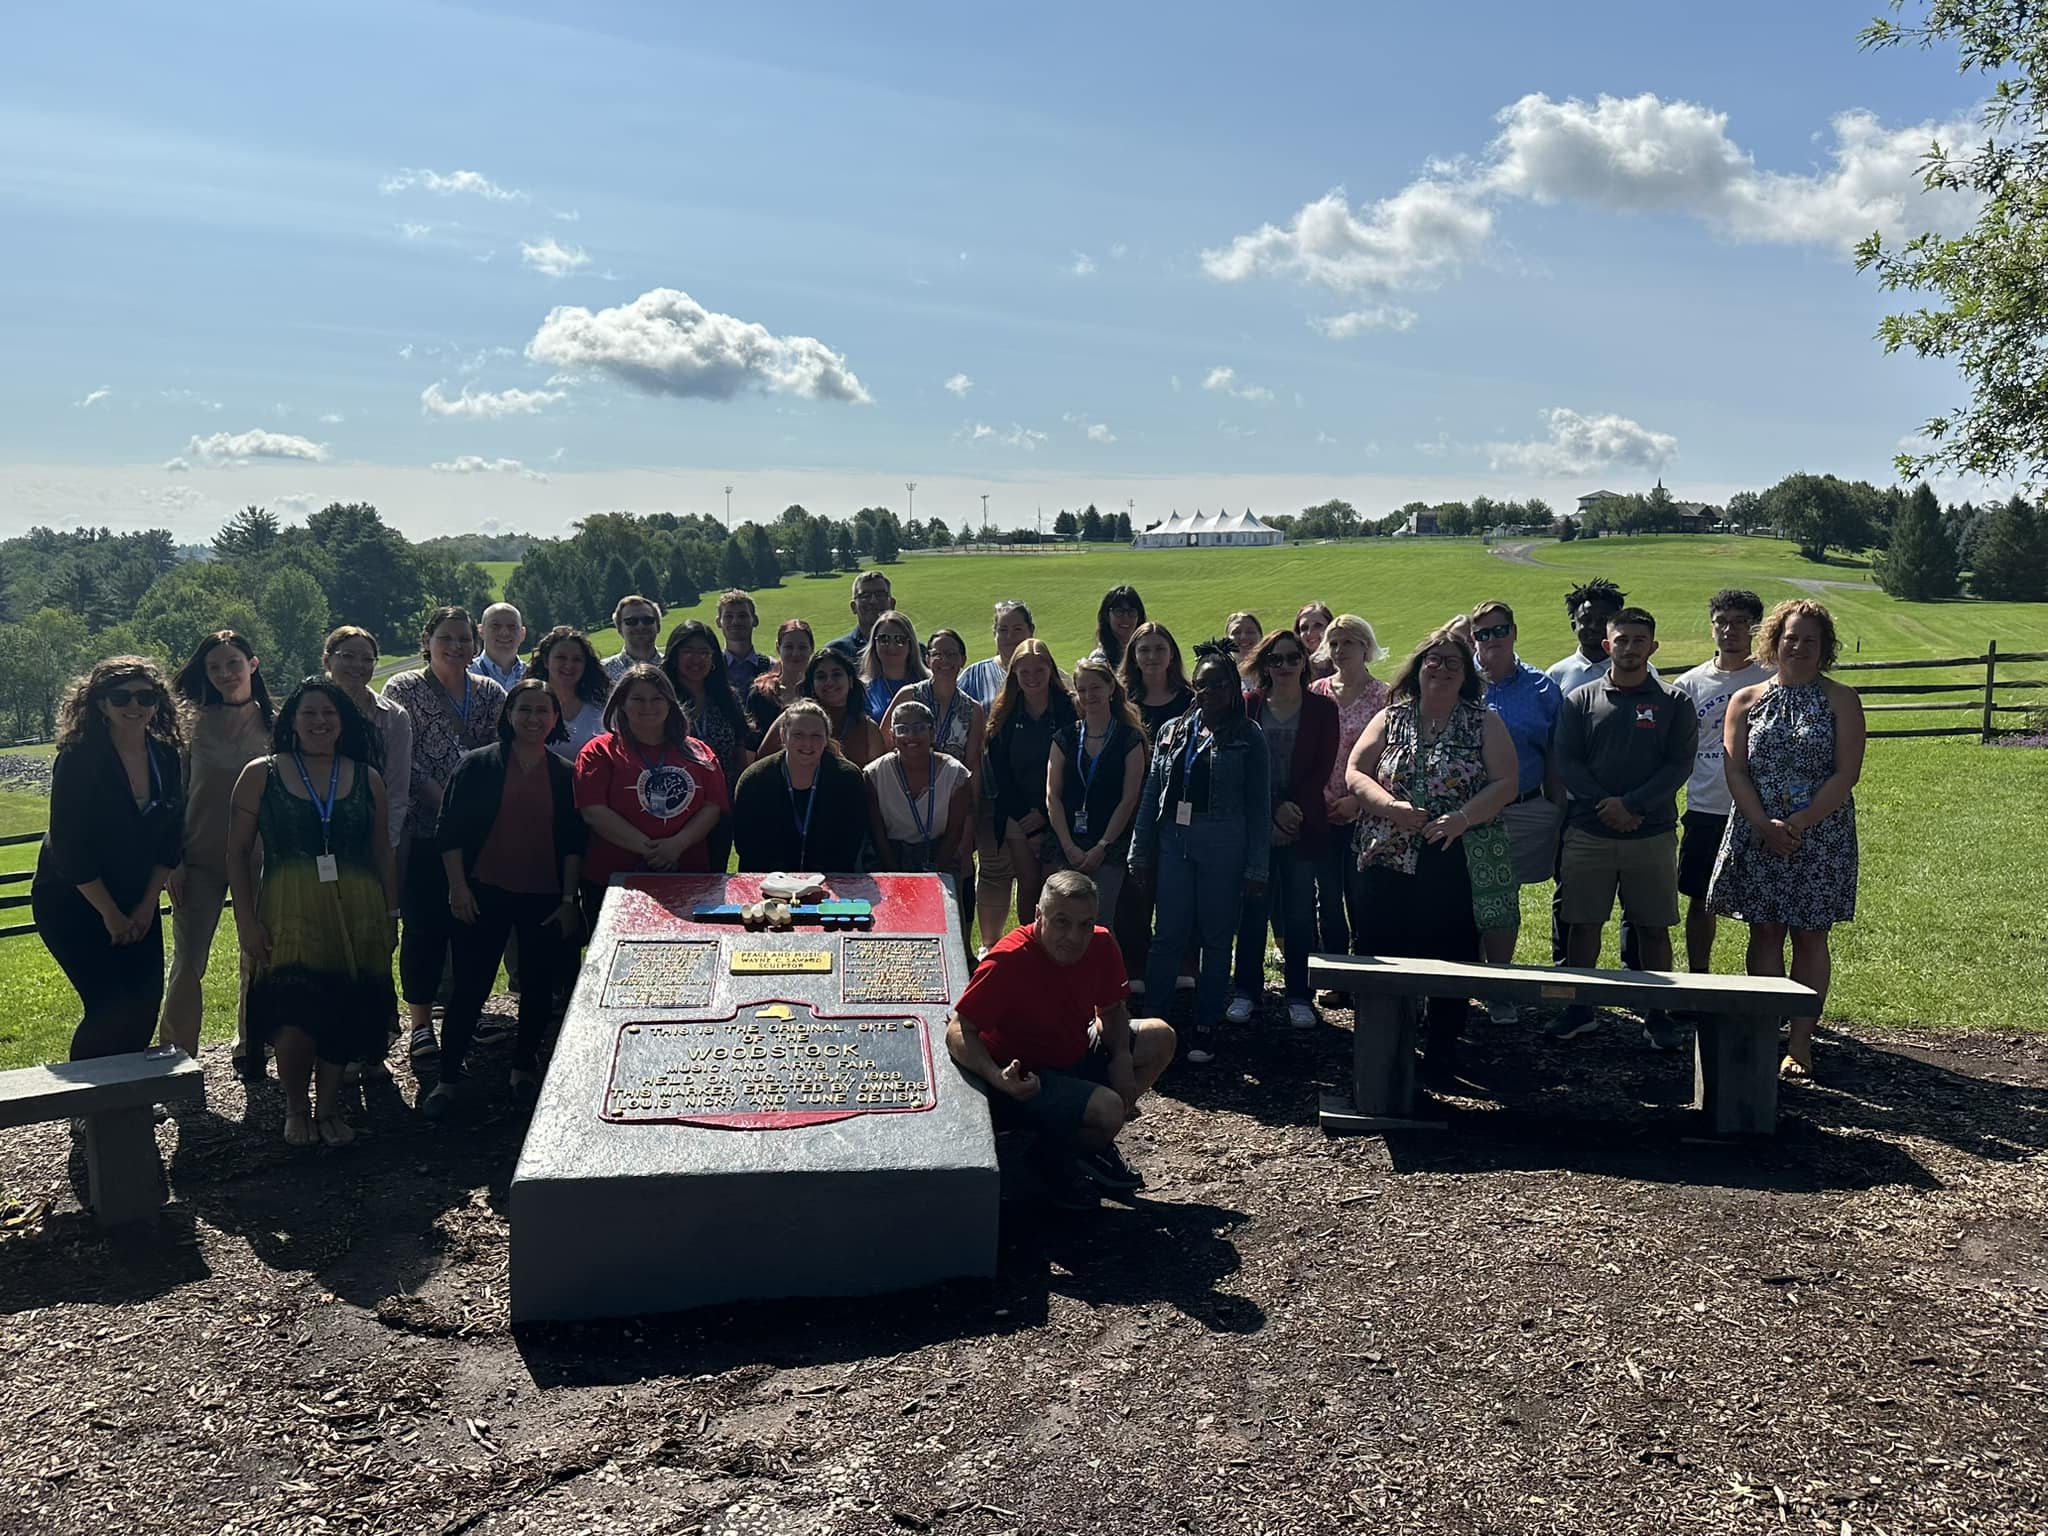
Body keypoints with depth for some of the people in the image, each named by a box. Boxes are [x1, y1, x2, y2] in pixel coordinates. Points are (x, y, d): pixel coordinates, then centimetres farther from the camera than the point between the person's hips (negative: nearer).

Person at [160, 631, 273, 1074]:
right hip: (201, 859, -1)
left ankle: (249, 1049, 26)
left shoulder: (275, 725, 0)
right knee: (187, 962, -1)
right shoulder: (194, 722, -1)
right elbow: (175, 794, 1)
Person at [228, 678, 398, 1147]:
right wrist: (245, 921, -5)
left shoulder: (366, 778, 9)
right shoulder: (261, 774, 3)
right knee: (296, 1019, -11)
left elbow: (382, 852, 13)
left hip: (355, 916, 3)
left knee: (342, 1019, 5)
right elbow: (237, 851, 2)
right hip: (288, 917, -2)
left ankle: (328, 1109, 25)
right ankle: (296, 1108, 13)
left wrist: (391, 914, 10)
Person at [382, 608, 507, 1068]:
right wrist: (443, 797, -17)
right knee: (425, 925, -2)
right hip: (427, 827, -3)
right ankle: (421, 1024, 7)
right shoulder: (403, 689, 1)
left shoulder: (490, 693, 12)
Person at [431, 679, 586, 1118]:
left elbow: (574, 842, 6)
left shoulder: (565, 774, 6)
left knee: (539, 986, 10)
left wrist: (569, 899, 0)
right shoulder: (478, 765, 0)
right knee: (471, 987, 0)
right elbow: (451, 831, 0)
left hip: (545, 899, 2)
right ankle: (447, 1079, 11)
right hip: (485, 895, -2)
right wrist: (458, 887, -7)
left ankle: (524, 1068, 28)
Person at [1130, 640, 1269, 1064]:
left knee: (1216, 938, 6)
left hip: (1224, 844, -3)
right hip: (1174, 840, 3)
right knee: (1168, 935, 4)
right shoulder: (1172, 731, 10)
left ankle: (1205, 1028, 16)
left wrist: (1256, 867, -6)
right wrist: (1140, 852, 8)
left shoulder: (1246, 736, 1)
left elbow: (1259, 805, -1)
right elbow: (1151, 794, 12)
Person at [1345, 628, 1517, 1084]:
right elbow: (1354, 772, 4)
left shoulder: (1484, 722, 5)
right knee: (1381, 957, 2)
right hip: (1387, 861, 1)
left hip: (1455, 864, -1)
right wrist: (1392, 807, -13)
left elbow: (1506, 782, -3)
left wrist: (1463, 817, -17)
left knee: (1451, 959, 4)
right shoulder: (1391, 718, 9)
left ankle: (1441, 1053, 18)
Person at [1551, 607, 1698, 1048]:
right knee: (1584, 924, 5)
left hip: (1653, 834, 0)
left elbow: (1680, 764, -4)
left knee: (1654, 927, 5)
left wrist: (1631, 804, -15)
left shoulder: (1674, 703, 4)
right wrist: (1604, 806, -12)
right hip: (1588, 832, 1)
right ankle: (1578, 1008, 16)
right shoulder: (1580, 699, 6)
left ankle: (1657, 1015, 14)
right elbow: (1566, 762, 0)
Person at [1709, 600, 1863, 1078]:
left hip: (1821, 837, -1)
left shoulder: (1841, 700, 2)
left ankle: (1800, 1044, 8)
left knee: (1810, 935, 3)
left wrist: (1798, 824, -15)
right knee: (1764, 932, 4)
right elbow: (1735, 772, 0)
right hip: (1756, 835, 2)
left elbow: (1847, 774, -7)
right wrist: (1765, 826, -14)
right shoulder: (1746, 700, 7)